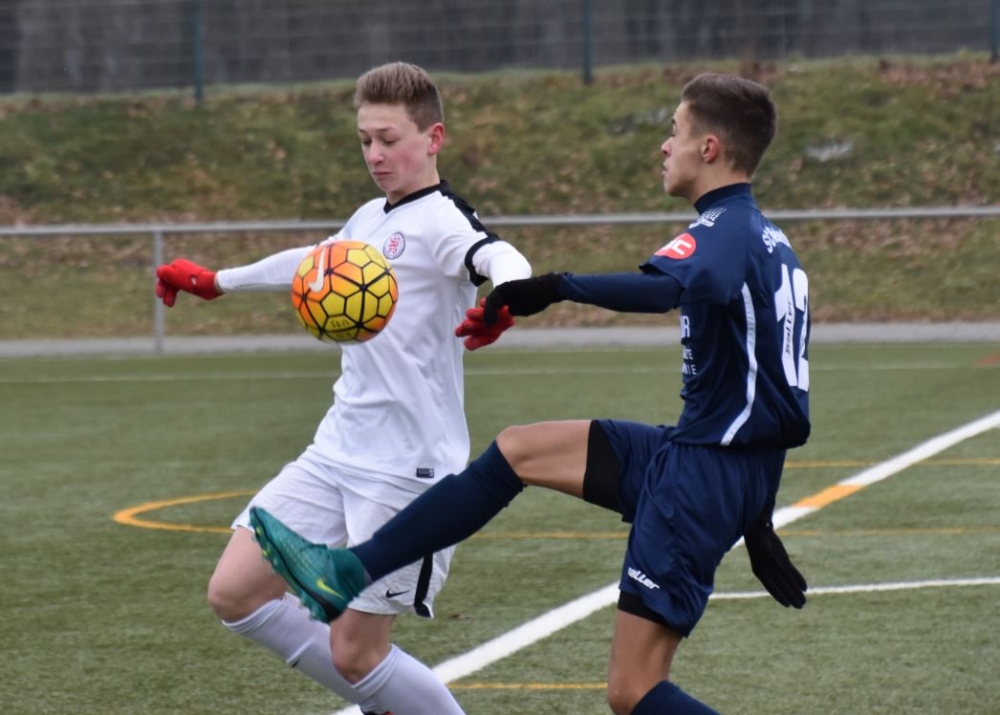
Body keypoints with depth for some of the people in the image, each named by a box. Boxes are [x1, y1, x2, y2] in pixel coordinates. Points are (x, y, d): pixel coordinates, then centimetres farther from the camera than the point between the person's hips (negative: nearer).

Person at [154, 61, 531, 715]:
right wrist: (215, 282, 48)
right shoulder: (370, 219, 14)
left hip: (408, 470, -8)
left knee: (354, 654, -9)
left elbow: (503, 259, -33)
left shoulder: (441, 221, -11)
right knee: (235, 592, 2)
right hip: (335, 456, 8)